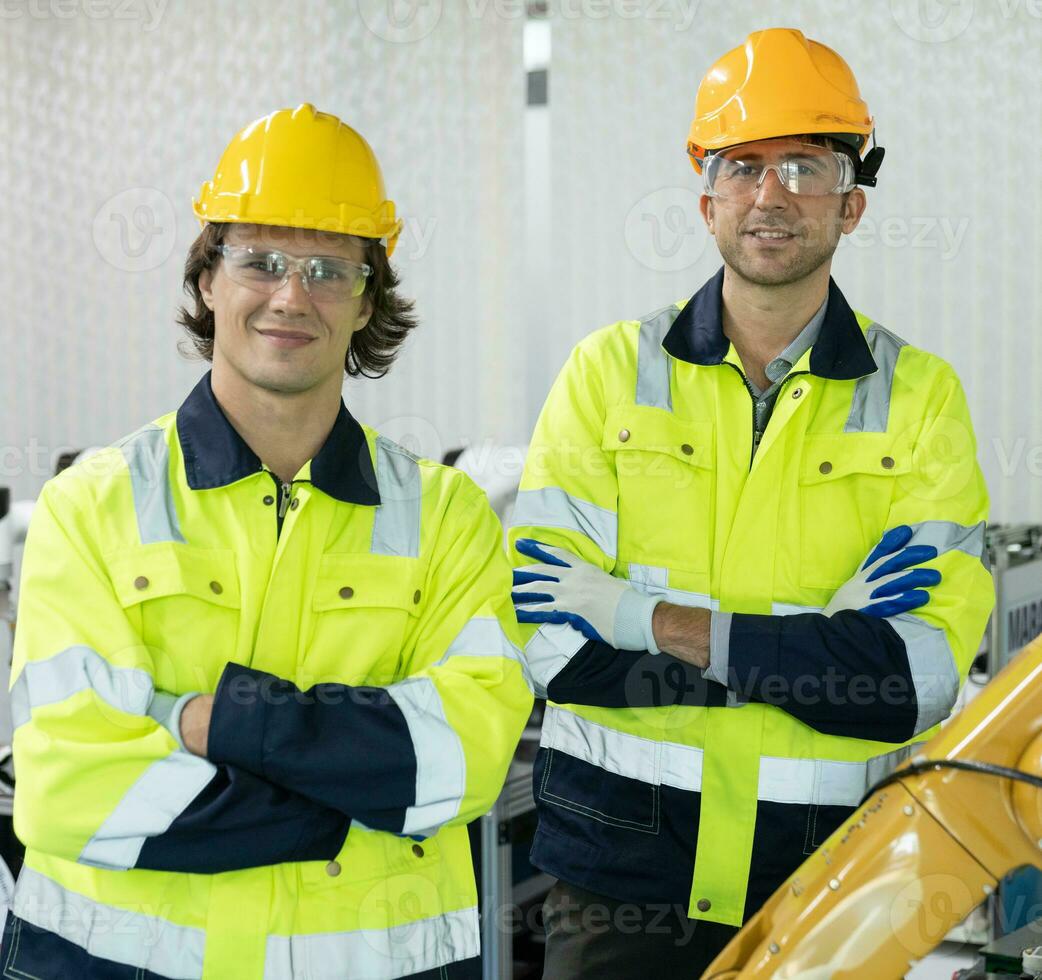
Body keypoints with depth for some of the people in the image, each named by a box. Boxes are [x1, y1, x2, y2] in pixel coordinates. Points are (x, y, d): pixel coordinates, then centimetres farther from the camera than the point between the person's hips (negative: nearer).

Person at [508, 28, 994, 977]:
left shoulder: (921, 398, 1)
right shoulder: (610, 370, 1)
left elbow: (919, 670, -12)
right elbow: (547, 634, -10)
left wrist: (655, 622, -17)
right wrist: (813, 654, -15)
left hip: (830, 879, 1)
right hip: (620, 866, 0)